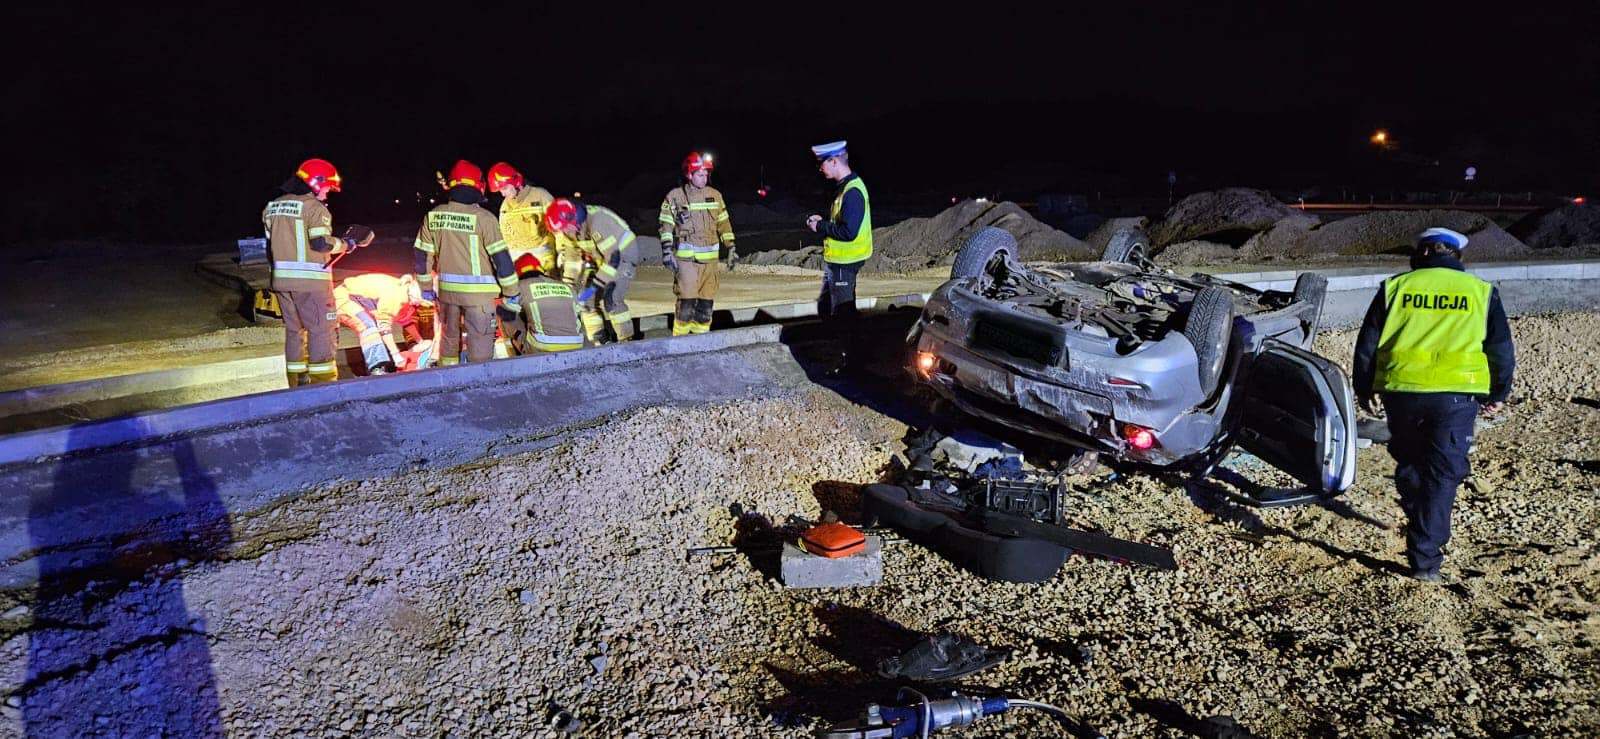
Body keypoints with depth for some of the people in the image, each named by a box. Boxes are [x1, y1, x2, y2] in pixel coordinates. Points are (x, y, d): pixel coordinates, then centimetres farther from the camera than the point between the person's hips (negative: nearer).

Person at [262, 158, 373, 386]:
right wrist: (347, 244, -3)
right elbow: (322, 243, -18)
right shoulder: (314, 207, -10)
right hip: (310, 281, -7)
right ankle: (322, 383, 0)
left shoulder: (272, 206, 13)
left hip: (281, 279, 7)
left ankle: (297, 383, 20)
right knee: (320, 330, 0)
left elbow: (271, 245, 15)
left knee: (294, 329, 15)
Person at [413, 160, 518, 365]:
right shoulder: (484, 218, -14)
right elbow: (501, 257, -13)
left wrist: (426, 286, 19)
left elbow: (421, 255, 8)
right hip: (478, 292, -5)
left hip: (446, 289, 5)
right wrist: (511, 291, -3)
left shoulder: (433, 216, 1)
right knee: (480, 341, 2)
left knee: (449, 336, 22)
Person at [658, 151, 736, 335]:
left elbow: (724, 224, 17)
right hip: (686, 259, -4)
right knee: (687, 302, -10)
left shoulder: (715, 195, 10)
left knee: (706, 302, 6)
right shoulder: (674, 196, -1)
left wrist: (731, 248, 13)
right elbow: (666, 227, 0)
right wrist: (667, 252, -8)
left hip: (710, 259, 4)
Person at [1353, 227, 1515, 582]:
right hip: (1456, 395, 0)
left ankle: (1421, 527, 33)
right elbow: (1502, 350, 12)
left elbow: (1367, 344, 8)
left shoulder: (1396, 287, 7)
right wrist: (1497, 395, 24)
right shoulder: (1481, 291, 9)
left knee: (1409, 463, 22)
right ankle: (1425, 560, 3)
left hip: (1401, 392, 1)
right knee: (1442, 476, 4)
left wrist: (1364, 390, 18)